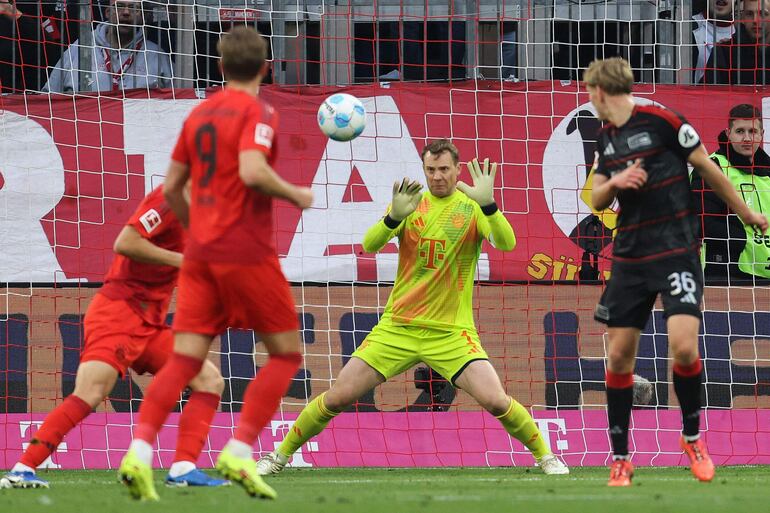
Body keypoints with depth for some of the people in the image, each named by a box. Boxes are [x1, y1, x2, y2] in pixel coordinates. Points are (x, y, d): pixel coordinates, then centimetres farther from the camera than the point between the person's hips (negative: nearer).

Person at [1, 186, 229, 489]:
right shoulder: (169, 198, -10)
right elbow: (125, 243, -22)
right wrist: (180, 259, -20)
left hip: (150, 324, 9)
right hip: (118, 312, -9)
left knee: (210, 381, 1)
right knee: (90, 394, -22)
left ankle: (182, 470, -6)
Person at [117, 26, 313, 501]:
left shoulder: (199, 113, 15)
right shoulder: (258, 112, -6)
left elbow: (172, 186, 19)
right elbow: (252, 171, -23)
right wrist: (295, 194, -6)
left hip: (200, 252, 6)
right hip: (247, 252, -6)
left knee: (185, 359, 1)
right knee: (287, 352, 5)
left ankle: (140, 451, -18)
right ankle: (240, 452, -7)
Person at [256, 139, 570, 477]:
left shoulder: (472, 206, -3)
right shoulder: (411, 202, 3)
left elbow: (507, 244, -20)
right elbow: (370, 245, -10)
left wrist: (487, 204, -37)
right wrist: (394, 217, -30)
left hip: (451, 332, -2)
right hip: (397, 327, 2)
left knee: (496, 401, -19)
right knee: (337, 397, -3)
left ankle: (546, 457, 4)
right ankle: (279, 457, 14)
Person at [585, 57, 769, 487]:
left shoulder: (661, 121, -10)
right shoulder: (606, 137, 11)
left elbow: (708, 169, -2)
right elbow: (597, 201, 15)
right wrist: (614, 182, -7)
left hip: (675, 251, -6)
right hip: (629, 255, 6)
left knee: (684, 346, -19)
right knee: (619, 354, 2)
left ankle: (692, 436, 5)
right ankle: (621, 459, 12)